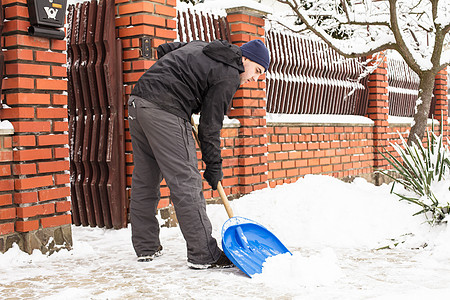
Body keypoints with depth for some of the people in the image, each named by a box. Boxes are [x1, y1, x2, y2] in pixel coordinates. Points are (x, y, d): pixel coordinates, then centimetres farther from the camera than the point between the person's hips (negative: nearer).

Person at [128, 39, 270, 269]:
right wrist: (214, 165, 4)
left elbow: (163, 49, 29)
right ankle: (203, 255, -4)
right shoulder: (229, 75, -3)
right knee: (185, 181, -7)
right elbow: (210, 124, -4)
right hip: (164, 112, -10)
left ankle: (145, 247, 22)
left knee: (144, 179, 13)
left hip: (138, 101, 10)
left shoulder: (200, 47, 22)